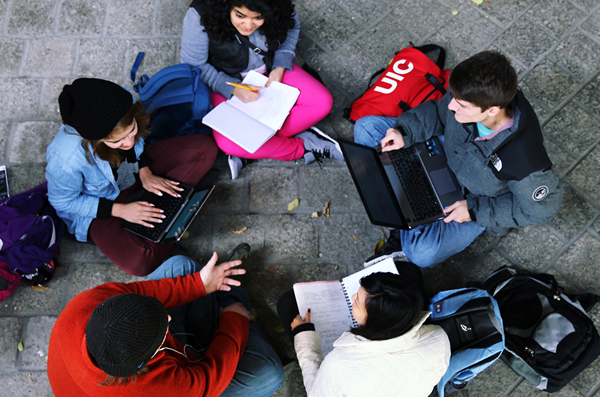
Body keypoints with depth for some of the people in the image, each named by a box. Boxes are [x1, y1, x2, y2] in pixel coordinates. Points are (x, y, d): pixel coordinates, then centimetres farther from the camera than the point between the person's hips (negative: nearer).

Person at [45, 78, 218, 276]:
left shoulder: (122, 104, -26)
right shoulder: (66, 159, -39)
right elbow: (63, 202, -19)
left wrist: (145, 172, -13)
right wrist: (120, 209, -24)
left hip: (134, 169, 6)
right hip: (97, 205, -5)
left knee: (206, 148, -6)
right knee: (141, 263, -29)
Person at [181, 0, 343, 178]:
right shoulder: (200, 16, -28)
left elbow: (291, 27, 1)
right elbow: (193, 66, -18)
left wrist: (280, 67, -13)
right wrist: (233, 89, -30)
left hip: (271, 71, 3)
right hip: (227, 81, -3)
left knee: (323, 103, -16)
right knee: (228, 142, -29)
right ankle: (302, 147, -12)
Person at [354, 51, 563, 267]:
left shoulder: (525, 159, -40)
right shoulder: (468, 97, -28)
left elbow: (542, 207, -20)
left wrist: (475, 210, -21)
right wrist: (405, 132, -20)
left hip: (474, 198, -5)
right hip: (445, 153, 6)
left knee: (422, 253, -30)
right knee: (367, 127, -5)